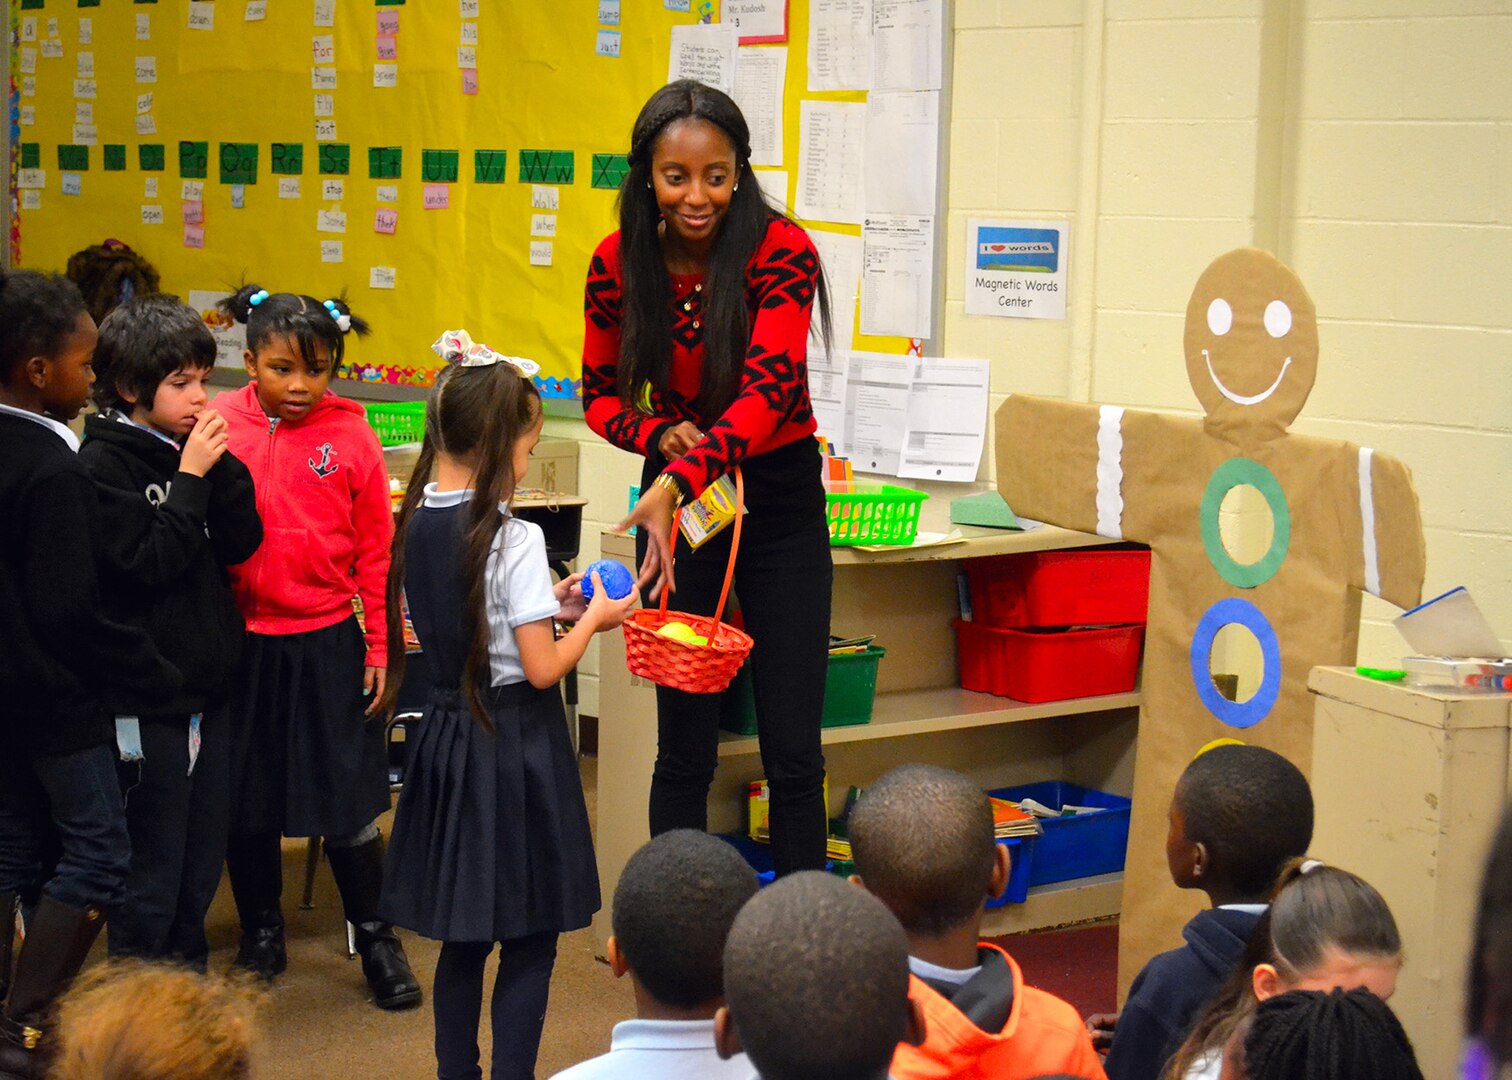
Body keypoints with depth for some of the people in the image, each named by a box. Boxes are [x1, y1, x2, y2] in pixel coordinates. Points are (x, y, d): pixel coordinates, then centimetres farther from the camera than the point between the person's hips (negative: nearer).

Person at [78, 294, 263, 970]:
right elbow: (147, 562, -20)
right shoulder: (103, 462, -12)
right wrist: (191, 477, -19)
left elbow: (241, 545, 3)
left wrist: (221, 465, -9)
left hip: (205, 684, 7)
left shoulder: (188, 449, 8)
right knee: (152, 869, 1)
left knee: (202, 860, 16)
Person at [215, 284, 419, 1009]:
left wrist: (380, 648, 1)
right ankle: (260, 936, 31)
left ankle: (374, 938, 23)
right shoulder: (220, 428, -4)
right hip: (242, 643, 1)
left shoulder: (350, 436, -5)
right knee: (245, 800, 13)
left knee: (346, 803, 5)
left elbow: (376, 552, 0)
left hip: (327, 643, -1)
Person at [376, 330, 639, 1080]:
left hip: (448, 735, 7)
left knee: (464, 934, 16)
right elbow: (542, 669, -17)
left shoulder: (417, 524, 2)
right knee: (531, 939, 4)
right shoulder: (513, 540, -19)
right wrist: (592, 620, -1)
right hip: (514, 743, -7)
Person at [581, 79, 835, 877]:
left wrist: (677, 483, -44)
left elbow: (766, 392, -30)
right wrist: (660, 435, -18)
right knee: (684, 746, 5)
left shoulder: (781, 253, -17)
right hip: (676, 494, 2)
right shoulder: (618, 264, -6)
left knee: (793, 752, 0)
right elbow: (600, 395, 5)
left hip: (779, 500, -2)